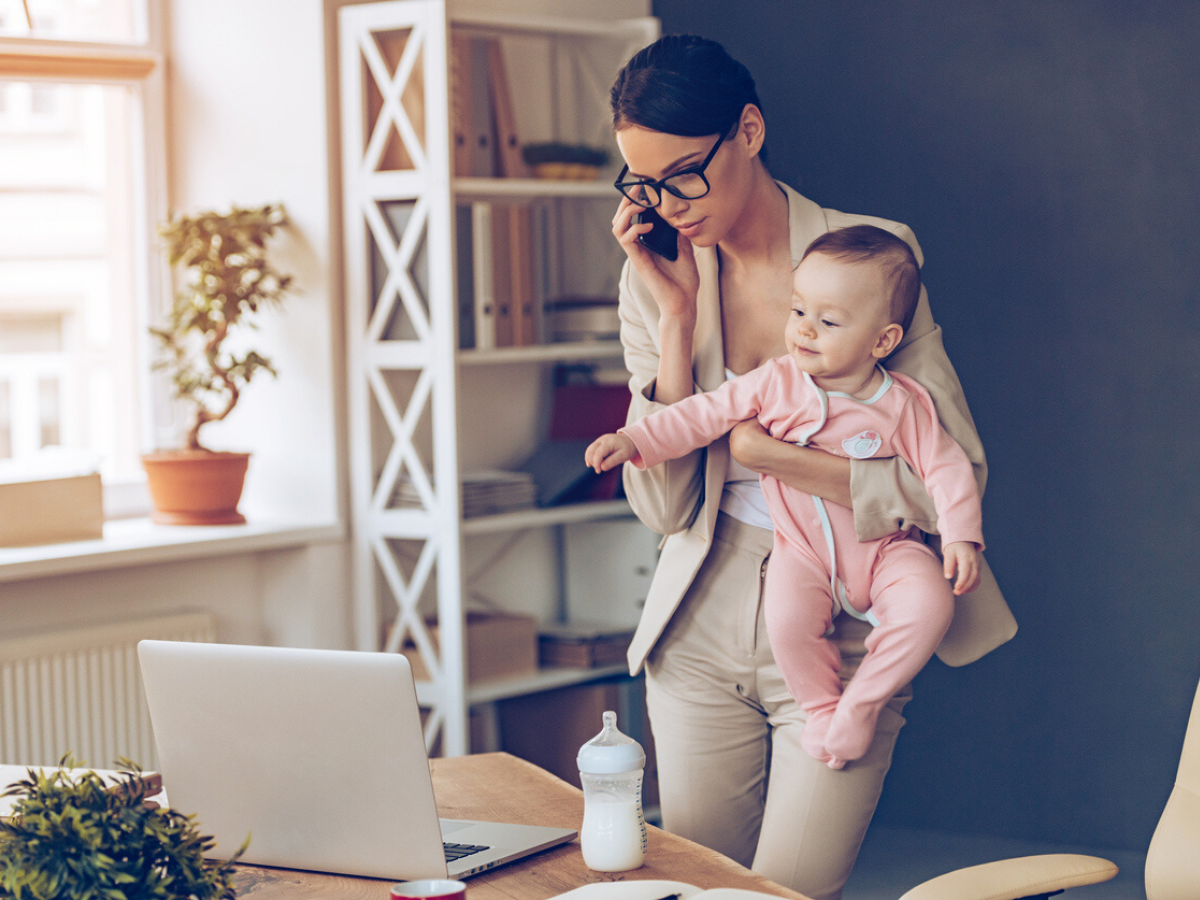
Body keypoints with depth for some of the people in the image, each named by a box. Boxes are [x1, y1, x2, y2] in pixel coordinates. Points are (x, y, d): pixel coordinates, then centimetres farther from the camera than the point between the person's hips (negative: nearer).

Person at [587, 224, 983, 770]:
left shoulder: (904, 407, -6)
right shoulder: (776, 385, -5)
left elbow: (946, 468, -1)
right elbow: (705, 414, -4)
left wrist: (960, 538, -12)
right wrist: (635, 441, -14)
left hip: (884, 549, 0)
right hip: (804, 551, 0)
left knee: (930, 605, -27)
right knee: (786, 619, -30)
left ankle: (863, 704, -6)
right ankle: (822, 707, 0)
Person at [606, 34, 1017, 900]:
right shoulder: (654, 278, 1)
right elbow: (663, 506, -7)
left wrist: (768, 454, -16)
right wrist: (677, 317, -12)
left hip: (839, 634, -3)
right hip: (702, 627, 4)